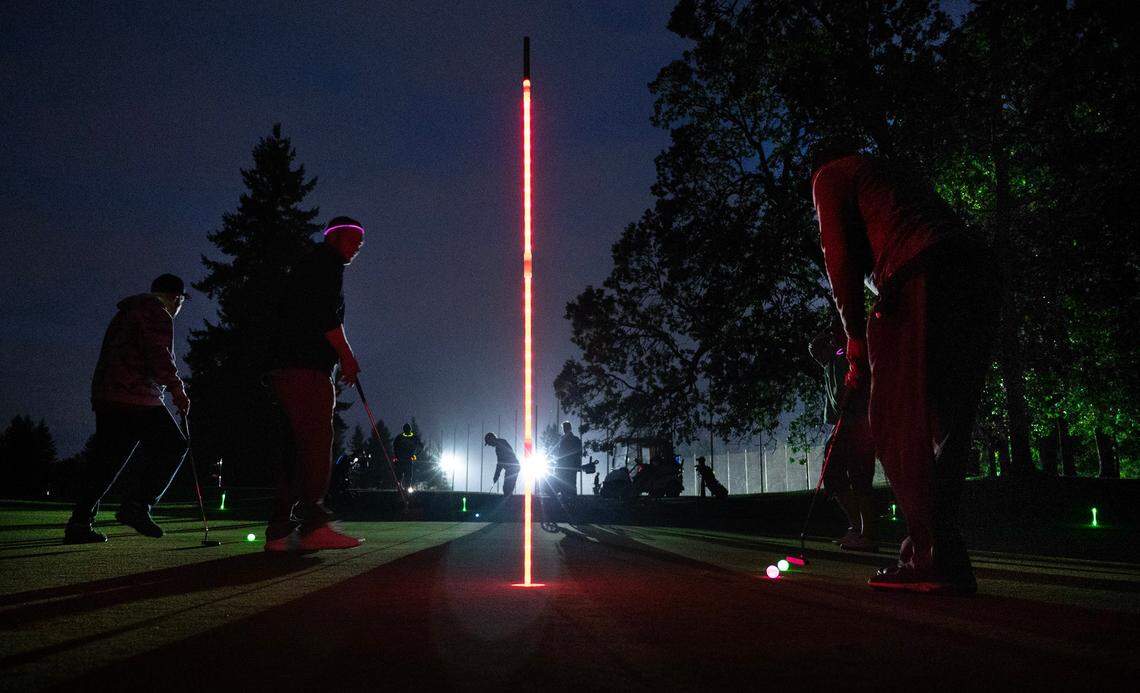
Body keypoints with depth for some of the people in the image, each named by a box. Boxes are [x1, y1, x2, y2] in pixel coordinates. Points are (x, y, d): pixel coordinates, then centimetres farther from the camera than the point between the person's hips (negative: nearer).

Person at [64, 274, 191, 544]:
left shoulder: (126, 312, 28)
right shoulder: (157, 313, -4)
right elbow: (159, 356, -16)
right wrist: (178, 390, -9)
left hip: (105, 397, 10)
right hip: (137, 398, -10)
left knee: (106, 459, 9)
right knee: (172, 447, -4)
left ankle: (79, 523, 8)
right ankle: (137, 505, -12)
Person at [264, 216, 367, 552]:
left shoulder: (308, 265, 31)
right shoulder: (326, 261, 1)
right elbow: (325, 311, -15)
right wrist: (346, 354, -10)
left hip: (288, 369, 10)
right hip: (307, 367, -10)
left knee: (302, 446, 6)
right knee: (318, 439, -15)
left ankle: (280, 530, 4)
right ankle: (314, 523, -20)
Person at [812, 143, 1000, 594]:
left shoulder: (831, 174, 17)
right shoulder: (896, 175, 39)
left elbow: (840, 254, 4)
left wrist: (855, 336, 4)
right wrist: (874, 339, 25)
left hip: (924, 278, -8)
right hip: (979, 281, 8)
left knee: (899, 425, -7)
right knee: (944, 426, 8)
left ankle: (933, 560, -11)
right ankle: (943, 562, 10)